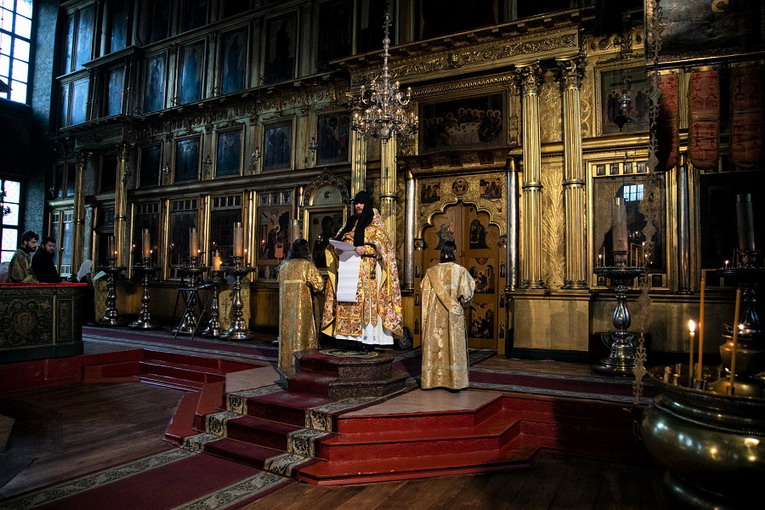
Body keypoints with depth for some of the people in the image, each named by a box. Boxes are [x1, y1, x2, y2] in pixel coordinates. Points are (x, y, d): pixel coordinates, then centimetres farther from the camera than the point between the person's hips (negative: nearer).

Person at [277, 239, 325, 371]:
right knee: (301, 330, 1)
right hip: (302, 305, -5)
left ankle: (286, 362, 14)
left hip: (286, 305, 5)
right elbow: (319, 284, -10)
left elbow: (281, 284, 17)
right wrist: (311, 286, 12)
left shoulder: (284, 266, 8)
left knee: (287, 330, 10)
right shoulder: (307, 265, -8)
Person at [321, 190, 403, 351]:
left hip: (368, 268, -5)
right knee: (350, 299, -1)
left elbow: (382, 244, -6)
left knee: (367, 299, -10)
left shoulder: (374, 221, 4)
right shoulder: (351, 221, 20)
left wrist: (365, 249, -21)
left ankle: (369, 339, -9)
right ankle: (355, 337, 1)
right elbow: (340, 240, 21)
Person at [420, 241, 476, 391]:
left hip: (435, 316, 2)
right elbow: (466, 294, -7)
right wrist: (462, 304, 12)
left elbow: (425, 294, 3)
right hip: (453, 316, -2)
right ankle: (455, 381, 5)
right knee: (454, 344, 3)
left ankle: (432, 379, 13)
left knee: (434, 344, 8)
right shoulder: (460, 270, -6)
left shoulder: (431, 272, 1)